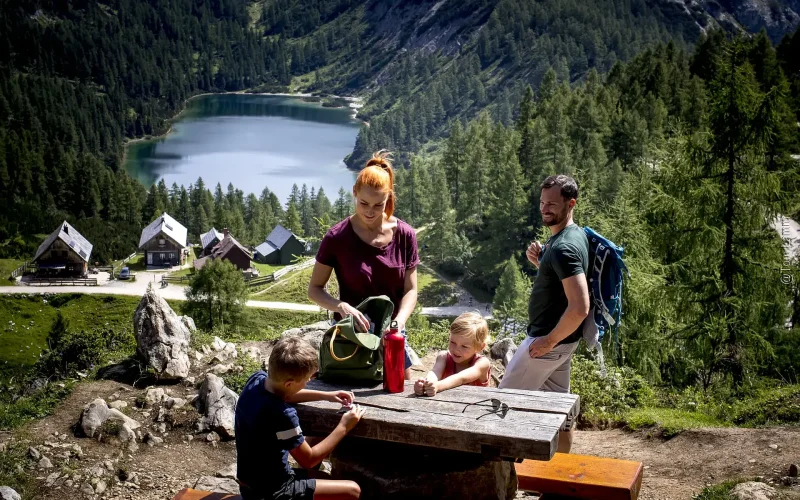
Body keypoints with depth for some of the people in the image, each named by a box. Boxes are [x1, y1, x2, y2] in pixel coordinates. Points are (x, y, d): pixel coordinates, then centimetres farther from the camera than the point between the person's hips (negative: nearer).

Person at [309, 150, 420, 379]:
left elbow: (410, 289, -2)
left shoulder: (405, 235, -6)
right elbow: (314, 289, -5)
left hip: (391, 335, 2)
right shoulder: (337, 238, -11)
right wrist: (341, 306, -24)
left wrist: (399, 321, -20)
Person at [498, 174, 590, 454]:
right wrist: (540, 261, 1)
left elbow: (579, 307, -32)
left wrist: (548, 341, -21)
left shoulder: (564, 247, -25)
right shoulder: (570, 236, 6)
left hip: (550, 341, -10)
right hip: (561, 339, 10)